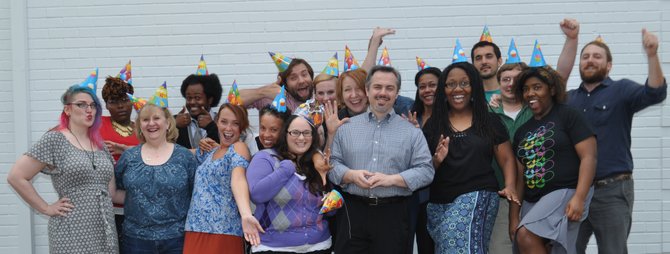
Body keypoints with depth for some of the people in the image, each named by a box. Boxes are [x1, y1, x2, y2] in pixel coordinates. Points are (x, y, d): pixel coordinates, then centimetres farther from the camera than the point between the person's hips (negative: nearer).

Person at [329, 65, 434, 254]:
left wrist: (392, 179, -13)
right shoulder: (346, 127, 10)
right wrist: (351, 175, -13)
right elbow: (331, 162, 7)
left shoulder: (412, 132, 5)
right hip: (352, 211, 1)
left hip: (393, 214, 0)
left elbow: (426, 170, -1)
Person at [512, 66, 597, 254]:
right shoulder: (522, 131, 16)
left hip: (566, 192, -7)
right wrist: (513, 217, 10)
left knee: (526, 236, -25)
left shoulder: (568, 116, -1)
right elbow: (519, 176, 15)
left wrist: (579, 197, -21)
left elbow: (589, 156, -10)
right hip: (532, 201, 7)